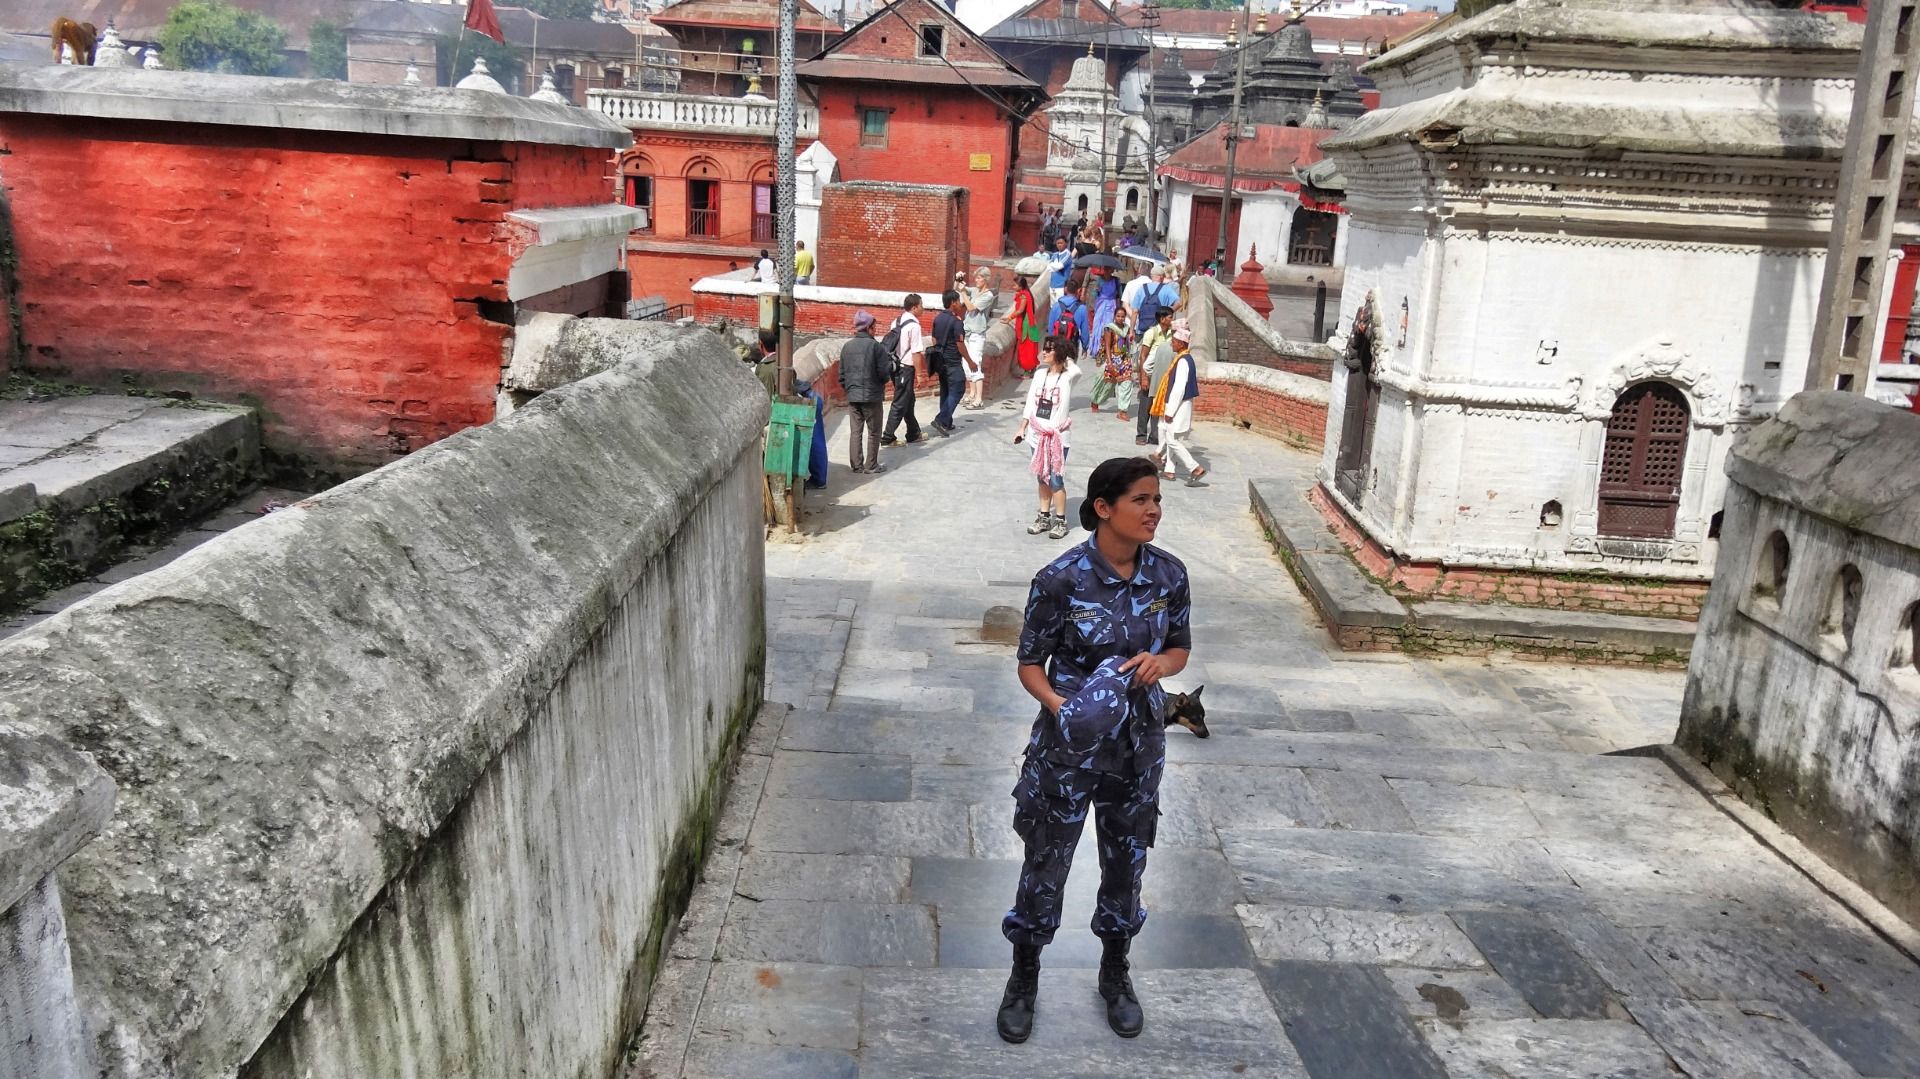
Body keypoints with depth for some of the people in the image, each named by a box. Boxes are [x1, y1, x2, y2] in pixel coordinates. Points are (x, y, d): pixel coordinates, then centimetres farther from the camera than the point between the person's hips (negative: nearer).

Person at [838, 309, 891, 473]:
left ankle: (856, 464, 11)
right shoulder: (875, 346, -12)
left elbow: (842, 374, 9)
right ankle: (871, 465, 9)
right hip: (872, 396, -5)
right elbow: (884, 372, -12)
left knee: (855, 431, 10)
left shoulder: (847, 347, 4)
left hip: (852, 396, 5)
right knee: (873, 432, 6)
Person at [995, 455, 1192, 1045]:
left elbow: (1180, 648, 7)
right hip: (1068, 746, -3)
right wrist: (1057, 703, -30)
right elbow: (1030, 663, -10)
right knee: (1045, 864, 10)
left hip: (1138, 746, 4)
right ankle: (1024, 977, 34)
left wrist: (1159, 663, -16)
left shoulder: (1169, 574, -7)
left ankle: (1115, 972, 43)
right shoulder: (1061, 579, -19)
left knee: (1126, 862, 19)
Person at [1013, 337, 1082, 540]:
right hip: (1038, 434, 5)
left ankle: (1060, 521, 8)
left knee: (1056, 480, -3)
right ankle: (1044, 518, 22)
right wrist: (1022, 428, 10)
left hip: (1058, 437, -5)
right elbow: (1030, 405, 12)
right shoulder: (1040, 375, 6)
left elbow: (1076, 371, -31)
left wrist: (1066, 357, -11)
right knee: (1042, 478, 12)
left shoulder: (1068, 377, -7)